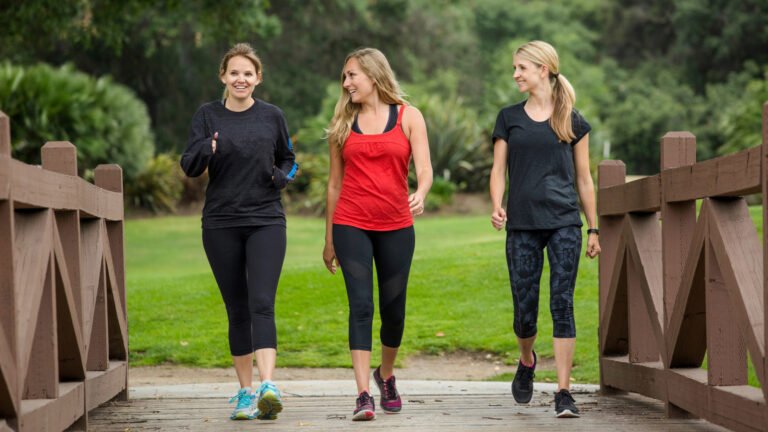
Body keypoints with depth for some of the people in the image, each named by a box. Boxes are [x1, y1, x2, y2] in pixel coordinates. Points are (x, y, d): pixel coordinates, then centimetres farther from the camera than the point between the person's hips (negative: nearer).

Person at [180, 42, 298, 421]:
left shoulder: (272, 116, 5)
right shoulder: (208, 116, 4)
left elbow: (288, 160, 18)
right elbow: (189, 167, -3)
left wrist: (282, 177, -5)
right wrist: (206, 149, -25)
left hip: (266, 222, -1)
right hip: (221, 225, 1)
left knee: (262, 304, -15)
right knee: (237, 311, 6)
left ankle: (268, 387, -26)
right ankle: (245, 391, 15)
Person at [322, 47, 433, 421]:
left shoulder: (408, 117, 4)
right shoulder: (343, 123, 9)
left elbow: (424, 169, -6)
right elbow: (334, 183, 13)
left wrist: (420, 195, -29)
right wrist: (329, 239, 13)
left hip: (396, 226, 0)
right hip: (351, 226, 0)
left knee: (393, 309, 8)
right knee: (361, 305, -11)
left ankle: (386, 375, 34)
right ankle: (363, 394, -15)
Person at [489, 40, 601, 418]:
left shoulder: (572, 121, 7)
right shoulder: (509, 118, 10)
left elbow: (584, 179, 10)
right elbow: (498, 170, 7)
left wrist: (594, 229, 9)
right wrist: (496, 206, -11)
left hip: (564, 223, -1)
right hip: (522, 224, 1)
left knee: (562, 304, -9)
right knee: (525, 311, 2)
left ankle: (564, 392, -7)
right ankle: (526, 362, 34)